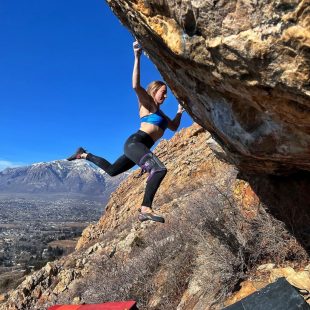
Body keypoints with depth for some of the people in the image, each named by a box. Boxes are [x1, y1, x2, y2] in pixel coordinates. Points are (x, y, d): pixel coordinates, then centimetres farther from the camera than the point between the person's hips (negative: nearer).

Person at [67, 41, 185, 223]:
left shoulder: (159, 112, 27)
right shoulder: (147, 104, 2)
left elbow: (174, 127, 35)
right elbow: (136, 86, -16)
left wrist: (179, 112, 21)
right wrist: (137, 58, -22)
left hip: (140, 147, 9)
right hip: (135, 143, -9)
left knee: (111, 170, 18)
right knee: (160, 169, -29)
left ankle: (84, 155, 32)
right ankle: (146, 209, -35)